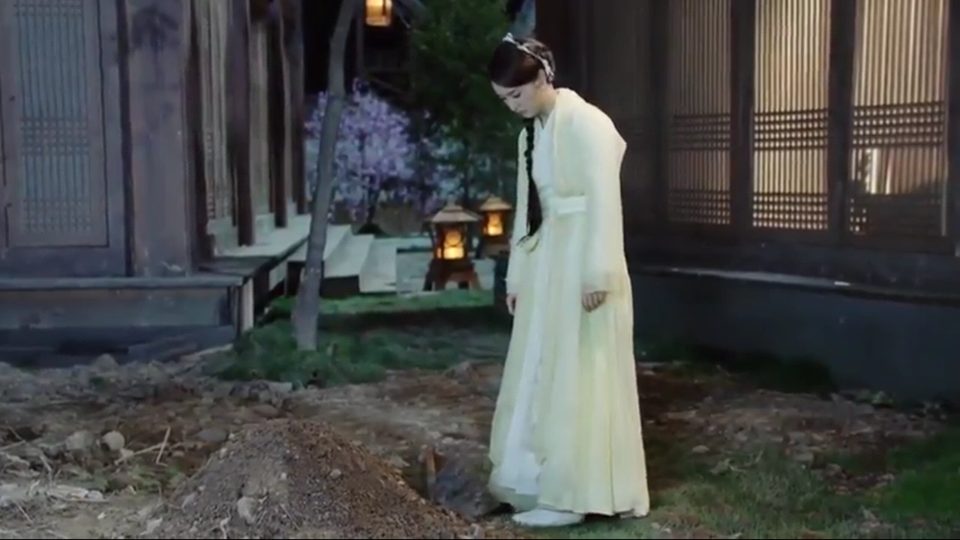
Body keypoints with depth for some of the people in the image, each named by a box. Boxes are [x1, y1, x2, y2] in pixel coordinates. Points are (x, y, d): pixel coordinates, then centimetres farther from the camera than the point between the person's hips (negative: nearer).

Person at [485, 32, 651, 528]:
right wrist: (516, 277, 16)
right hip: (547, 264, 9)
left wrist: (598, 274, -20)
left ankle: (572, 493, 4)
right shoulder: (530, 132, 13)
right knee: (540, 375, 11)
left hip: (583, 265, -9)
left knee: (578, 379, -3)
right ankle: (540, 482, 21)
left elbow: (604, 202, -17)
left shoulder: (585, 122, -13)